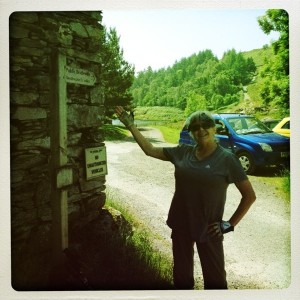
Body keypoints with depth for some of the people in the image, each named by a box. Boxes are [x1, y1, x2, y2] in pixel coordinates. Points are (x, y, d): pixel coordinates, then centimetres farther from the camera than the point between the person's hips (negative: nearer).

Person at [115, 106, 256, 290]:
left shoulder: (227, 159, -12)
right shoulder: (183, 152, -1)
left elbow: (250, 196, -7)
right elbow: (150, 150, 7)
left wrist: (230, 224, -10)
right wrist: (129, 124, 4)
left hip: (208, 229, -3)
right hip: (181, 225, 4)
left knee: (215, 279, 11)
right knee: (181, 275, 21)